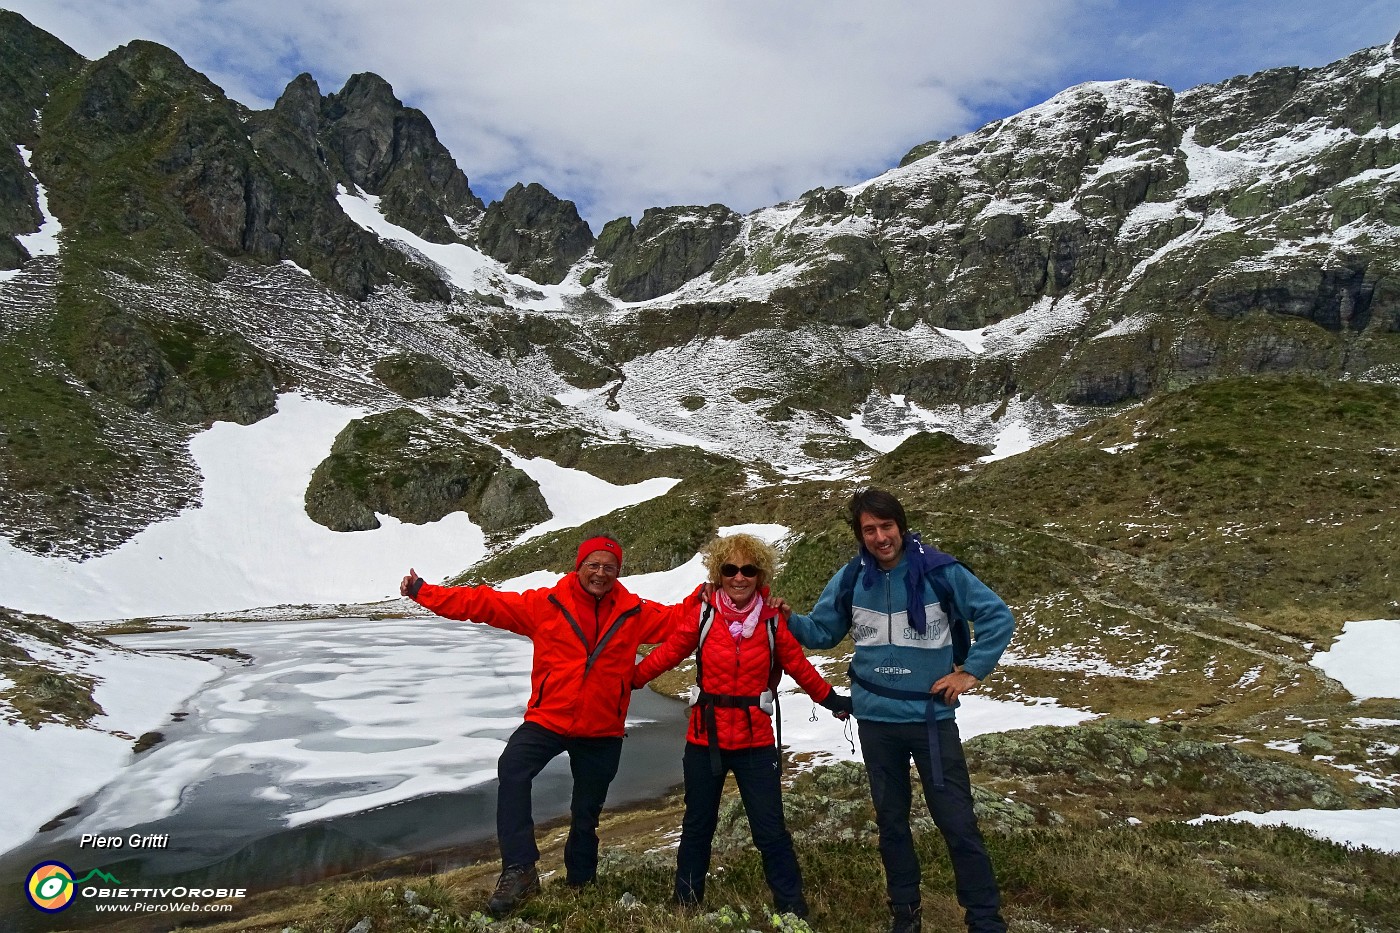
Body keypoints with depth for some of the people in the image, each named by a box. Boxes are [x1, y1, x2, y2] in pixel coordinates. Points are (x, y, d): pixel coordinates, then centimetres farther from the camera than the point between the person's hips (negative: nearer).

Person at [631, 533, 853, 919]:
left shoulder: (771, 620, -5)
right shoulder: (702, 614, -8)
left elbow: (799, 665, 6)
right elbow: (667, 652, -2)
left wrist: (831, 700, 13)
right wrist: (628, 680, -4)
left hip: (755, 742, 0)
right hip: (705, 739, 1)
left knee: (771, 830, 5)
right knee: (698, 826, 17)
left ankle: (792, 909, 22)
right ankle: (686, 902, 35)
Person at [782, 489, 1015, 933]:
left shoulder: (939, 571, -12)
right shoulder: (850, 580, -4)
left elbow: (998, 616, -4)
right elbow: (821, 632, 7)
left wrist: (971, 671, -7)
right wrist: (788, 620, -12)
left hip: (932, 717, -3)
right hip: (875, 719, 3)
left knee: (958, 823, 2)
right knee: (891, 821, 15)